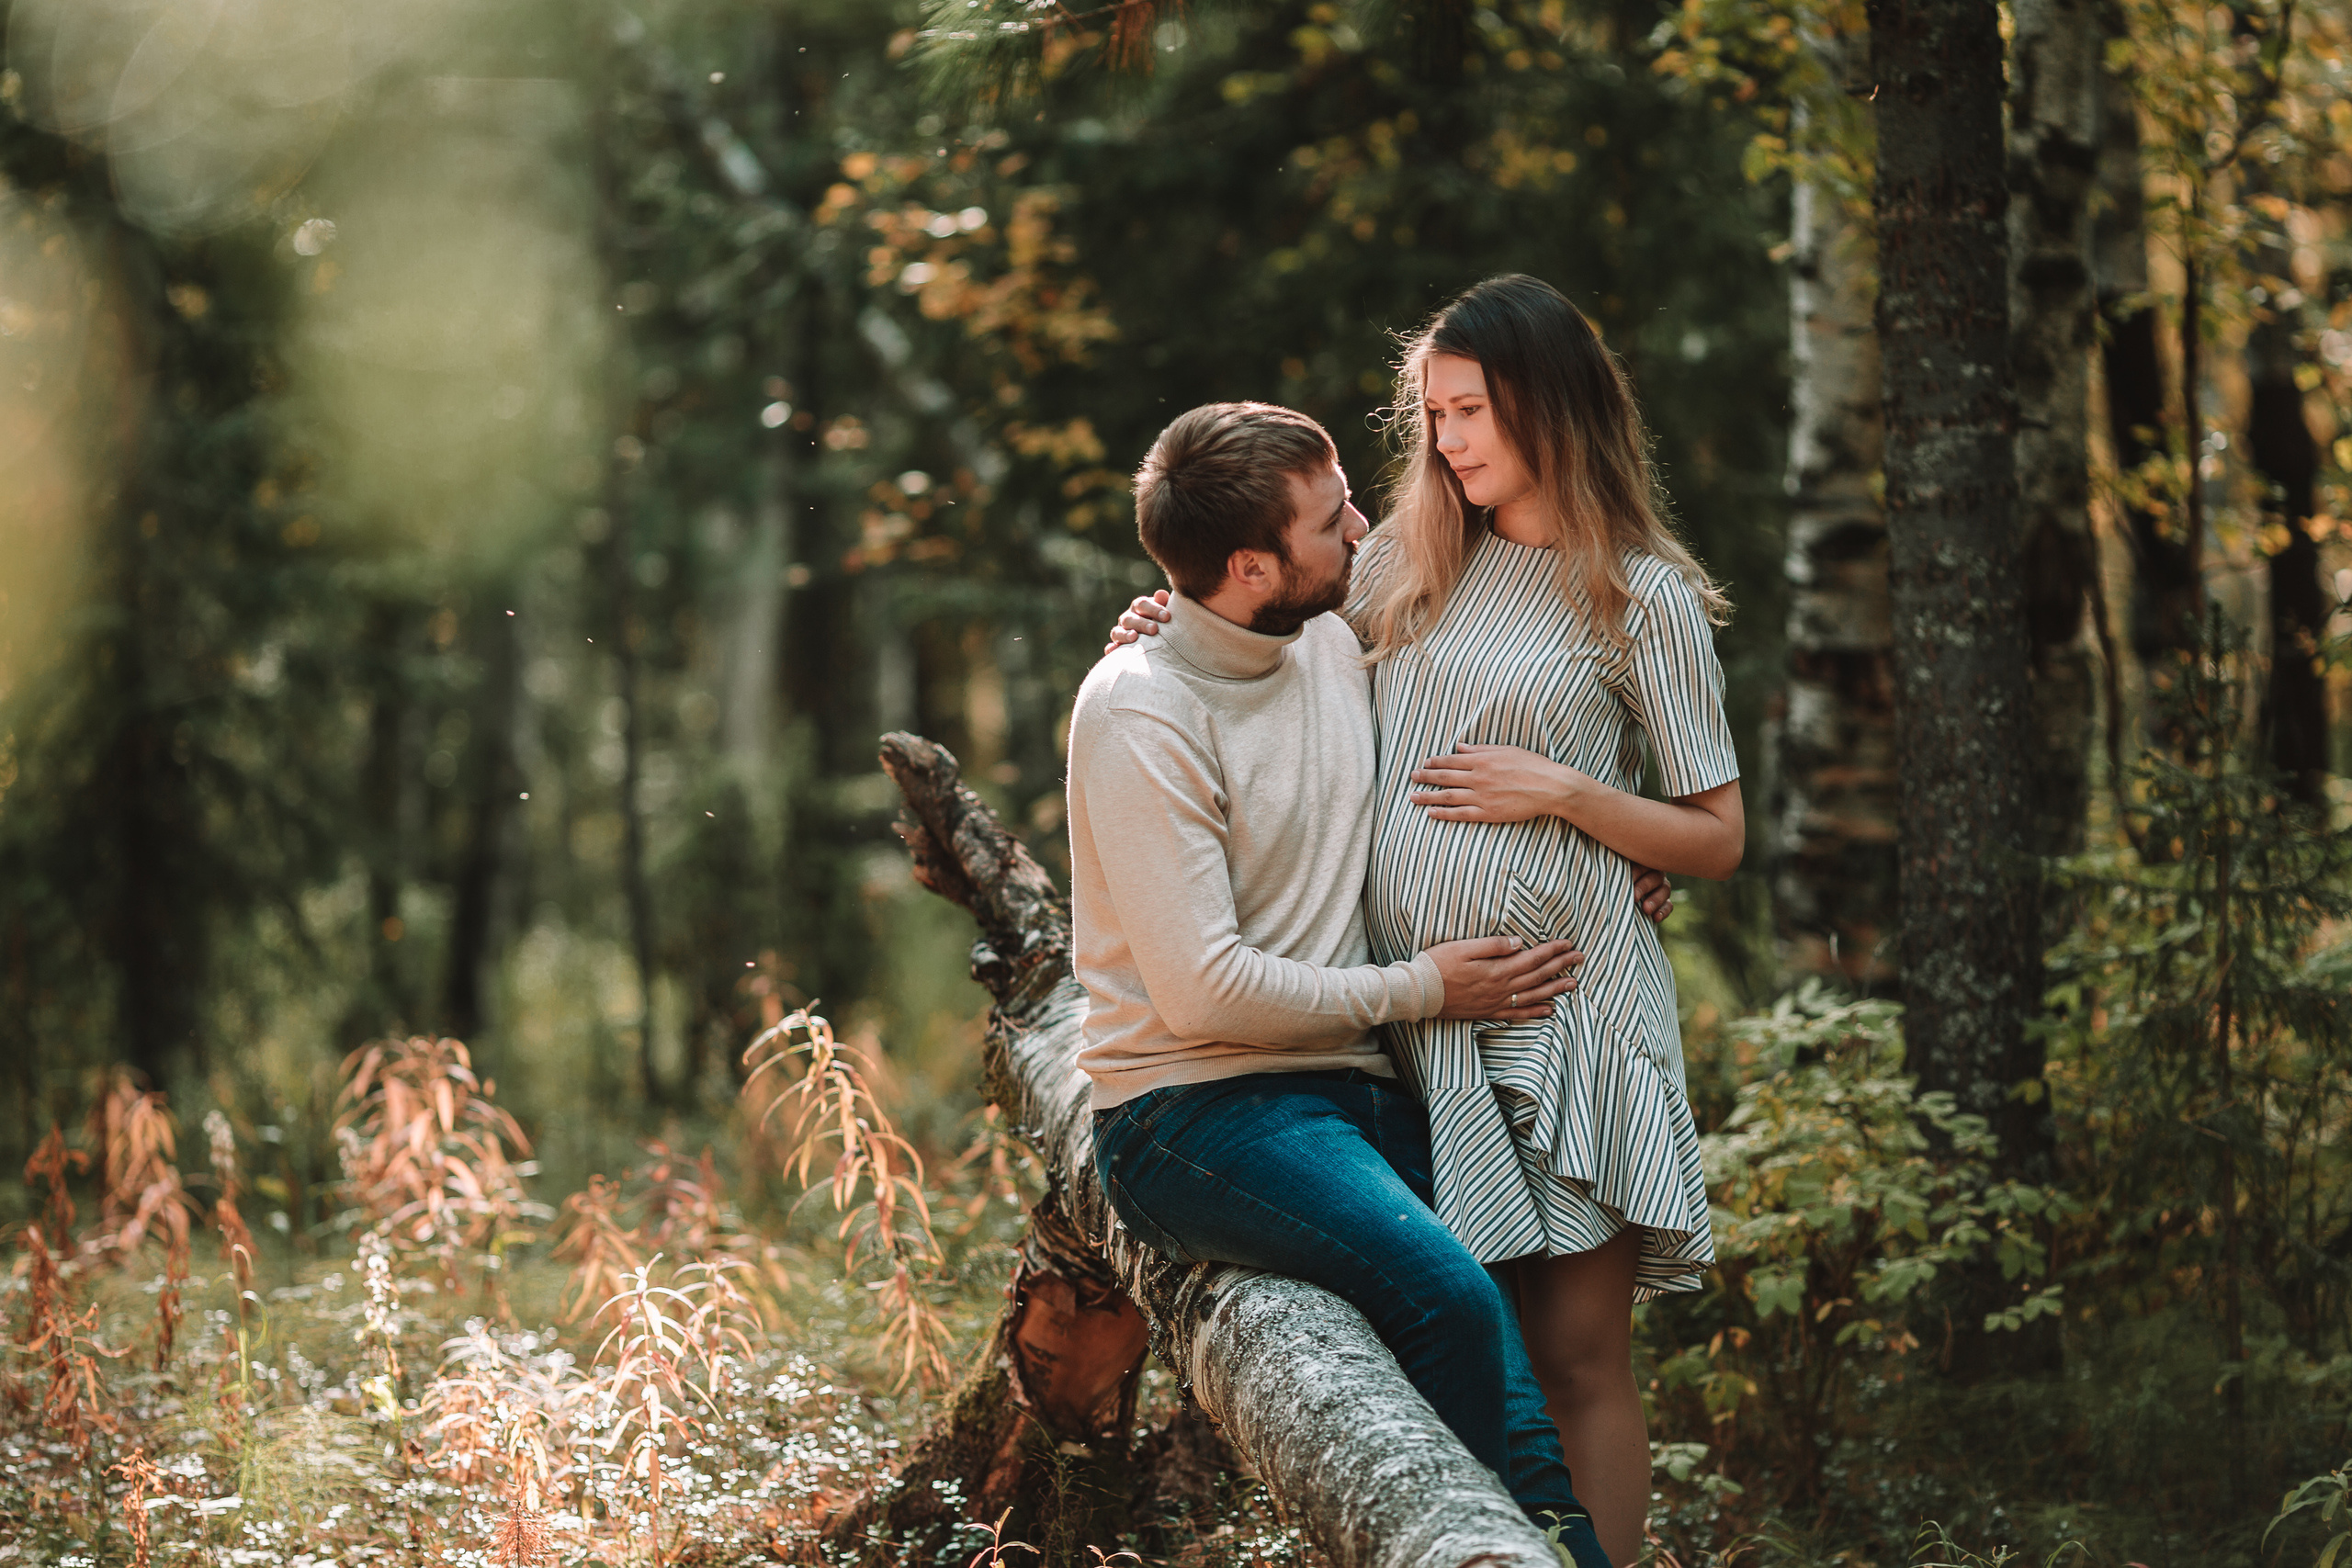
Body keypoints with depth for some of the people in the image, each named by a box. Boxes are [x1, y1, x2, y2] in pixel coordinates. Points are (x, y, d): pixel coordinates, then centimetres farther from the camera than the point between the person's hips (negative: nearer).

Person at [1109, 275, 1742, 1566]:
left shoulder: (1645, 598, 0)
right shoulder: (1409, 561, 12)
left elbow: (1718, 840, 1)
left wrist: (1560, 791, -12)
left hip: (1561, 997, -4)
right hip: (1406, 1002, 4)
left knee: (1575, 1350, -3)